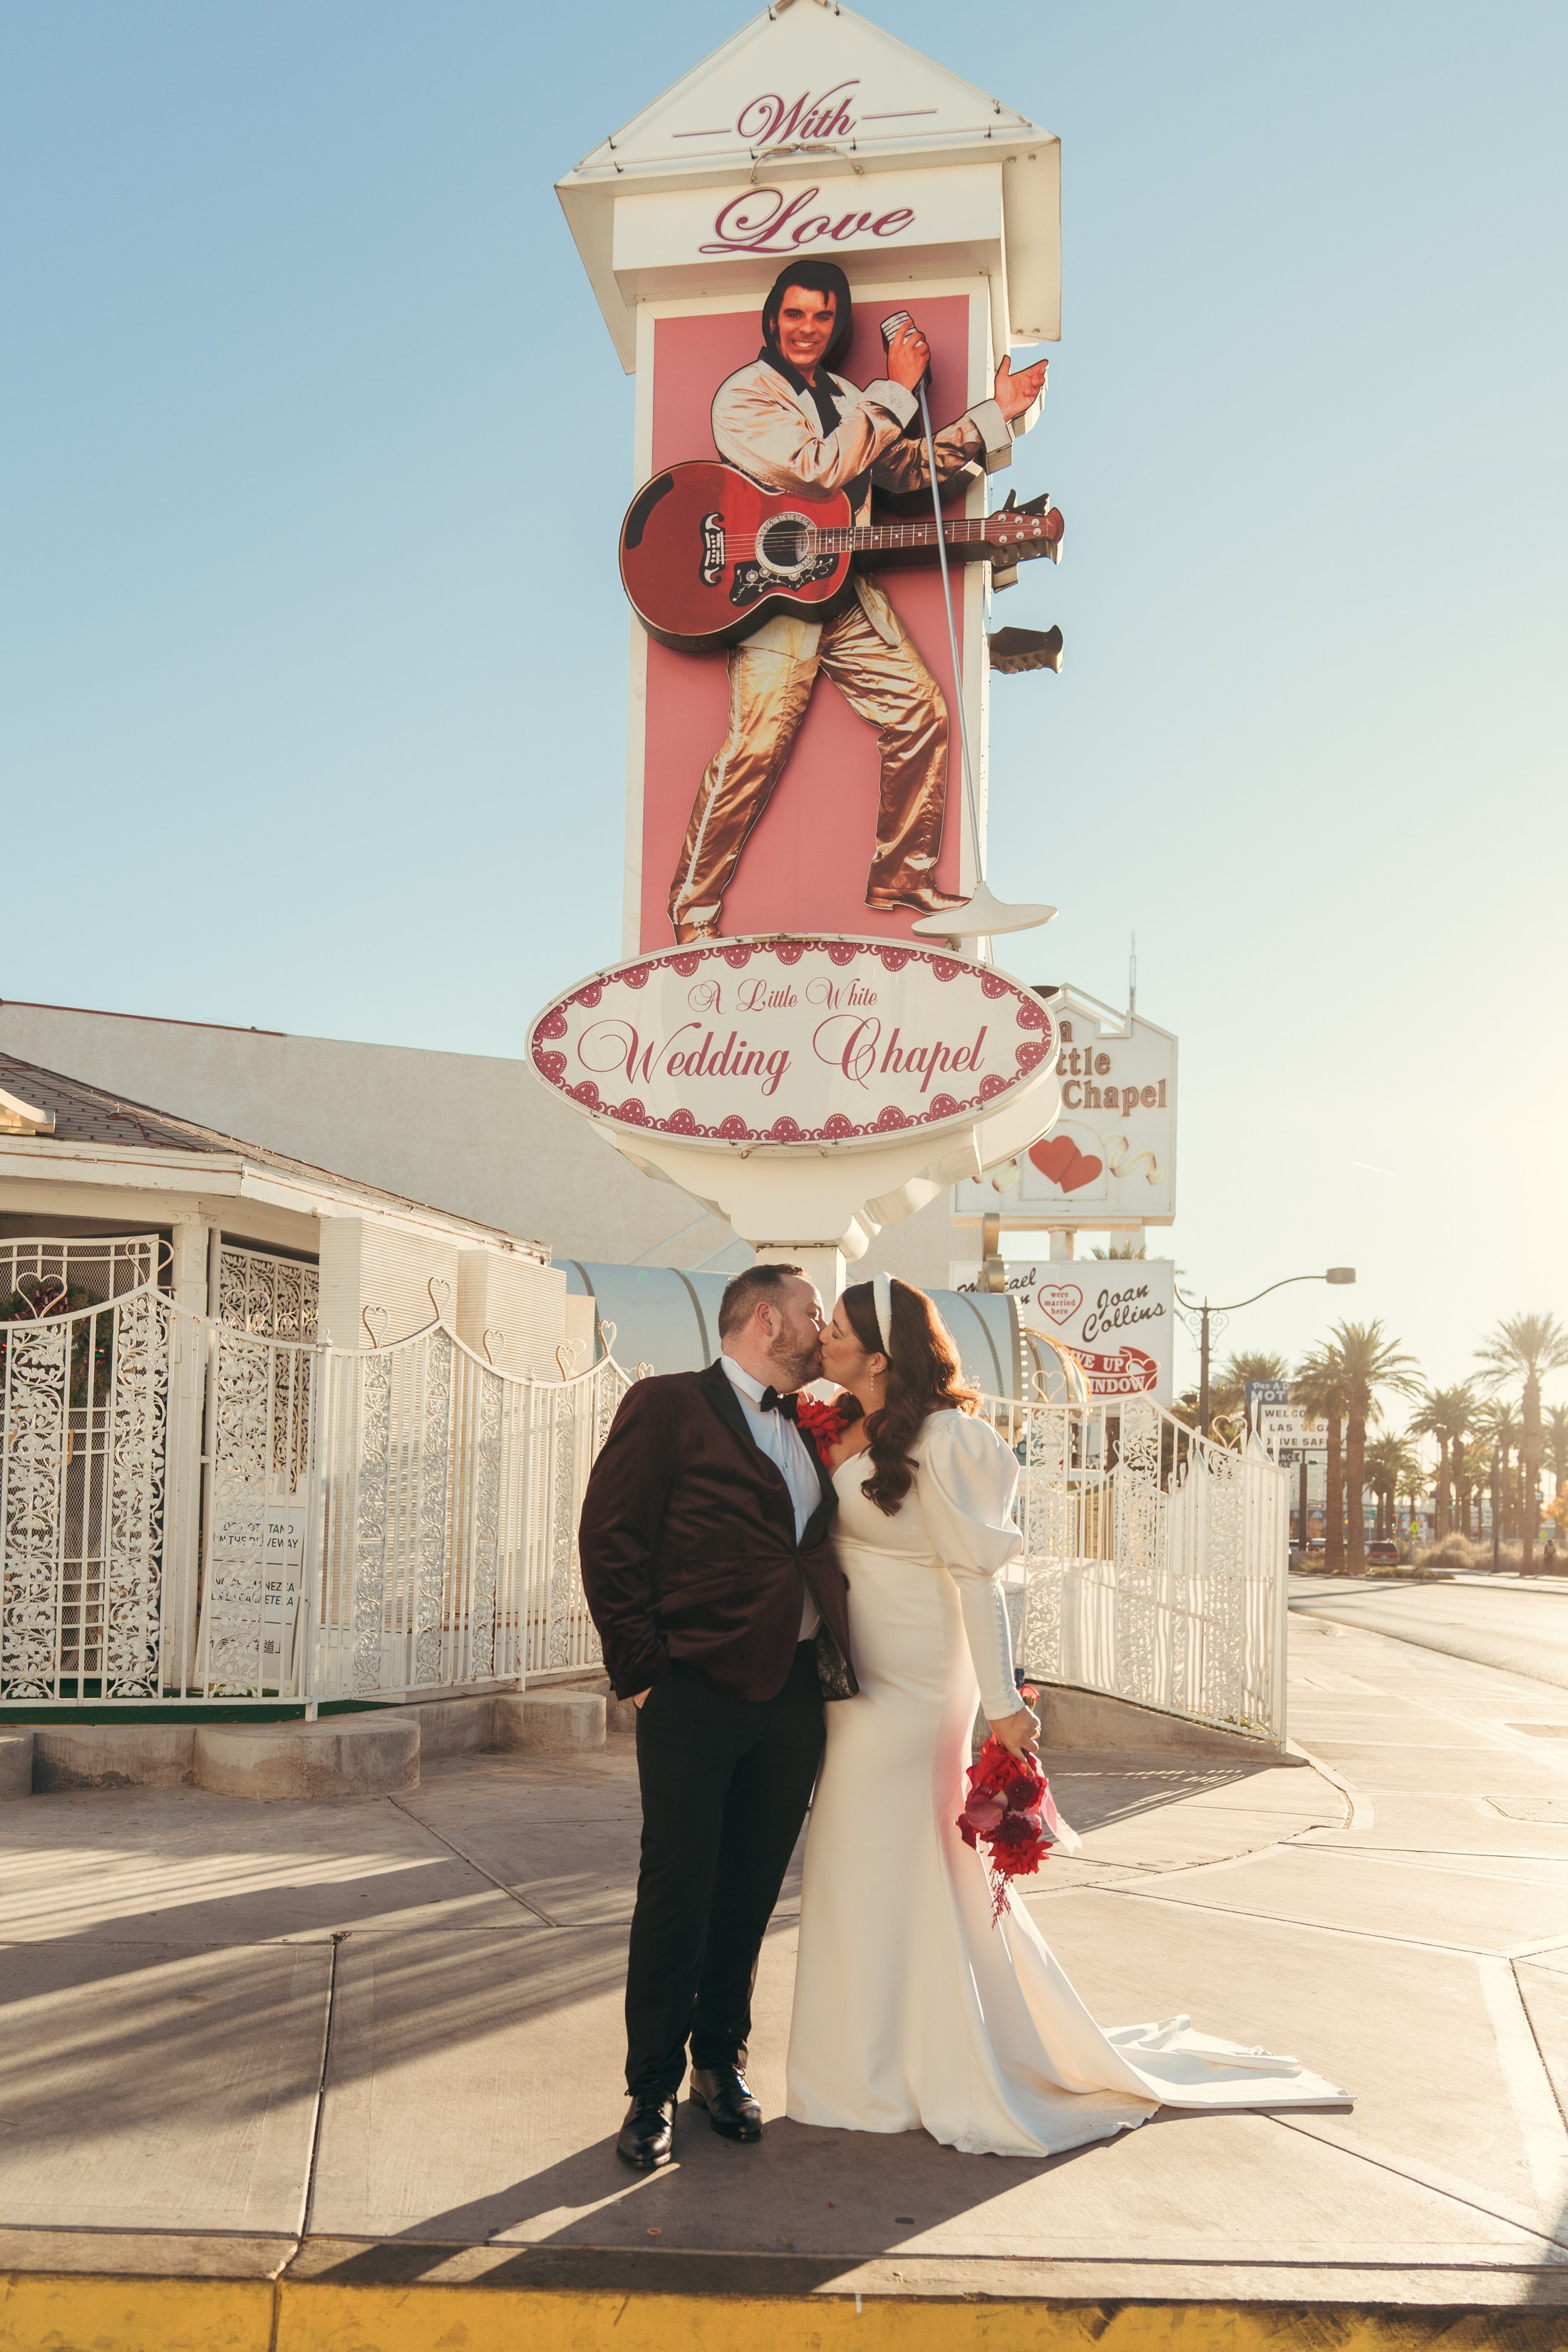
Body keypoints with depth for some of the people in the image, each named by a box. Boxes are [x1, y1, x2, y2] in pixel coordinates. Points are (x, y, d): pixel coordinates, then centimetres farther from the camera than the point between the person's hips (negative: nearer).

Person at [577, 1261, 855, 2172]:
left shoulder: (814, 1432, 18)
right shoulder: (668, 1406, -2)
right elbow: (610, 1539, -6)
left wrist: (835, 1661, 6)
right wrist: (642, 1669, -10)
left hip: (795, 1693, 6)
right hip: (697, 1690, -5)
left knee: (751, 1894, 13)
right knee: (677, 1895, 0)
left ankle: (722, 2062, 29)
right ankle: (653, 2090, 13)